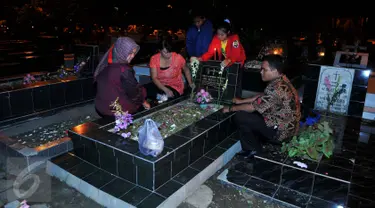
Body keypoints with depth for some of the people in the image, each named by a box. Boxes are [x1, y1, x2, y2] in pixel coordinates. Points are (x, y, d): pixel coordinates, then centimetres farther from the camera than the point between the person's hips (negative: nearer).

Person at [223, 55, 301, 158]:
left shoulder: (276, 88, -29)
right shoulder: (281, 80, 1)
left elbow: (252, 107, -21)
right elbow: (262, 97, 15)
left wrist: (231, 109, -7)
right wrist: (241, 101, 18)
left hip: (280, 131, -9)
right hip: (287, 126, 9)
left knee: (240, 117, -10)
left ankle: (253, 149, 8)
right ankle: (256, 144, 22)